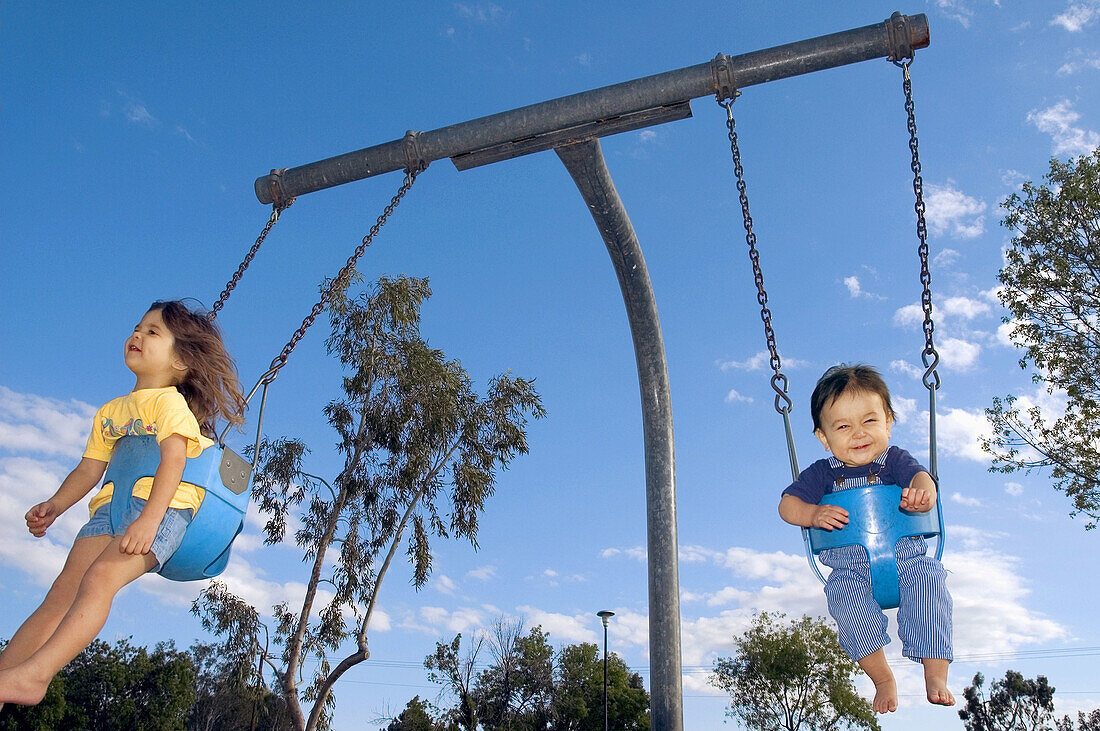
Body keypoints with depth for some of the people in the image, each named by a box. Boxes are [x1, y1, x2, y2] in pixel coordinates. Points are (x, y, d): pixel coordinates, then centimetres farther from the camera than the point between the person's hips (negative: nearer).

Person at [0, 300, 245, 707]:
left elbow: (173, 460, -11)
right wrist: (55, 506, 9)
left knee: (100, 576, -28)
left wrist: (149, 518, -24)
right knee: (63, 591, -10)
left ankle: (34, 674, -39)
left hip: (163, 507, -6)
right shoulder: (110, 412, 28)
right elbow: (90, 469, 27)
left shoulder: (170, 401, 4)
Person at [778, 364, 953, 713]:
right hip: (850, 564, 0)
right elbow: (787, 504, 3)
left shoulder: (895, 460, 5)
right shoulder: (823, 473, 6)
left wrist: (920, 493, -38)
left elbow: (922, 479, -13)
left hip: (905, 555, 0)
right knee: (844, 594, -29)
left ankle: (936, 675, -17)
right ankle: (882, 678, -17)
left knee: (929, 580, -28)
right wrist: (813, 513, -19)